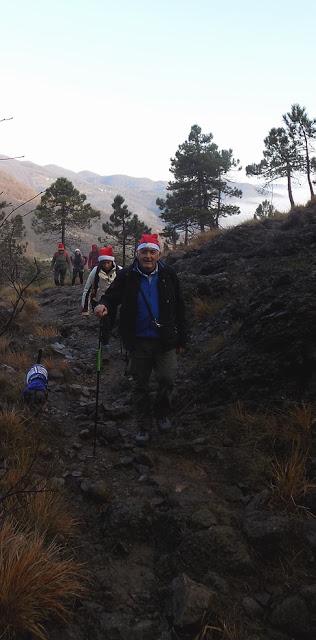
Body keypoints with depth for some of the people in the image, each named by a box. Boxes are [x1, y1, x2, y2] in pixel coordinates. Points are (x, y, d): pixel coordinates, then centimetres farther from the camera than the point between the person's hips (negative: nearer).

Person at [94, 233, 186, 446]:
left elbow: (179, 309, 6)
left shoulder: (168, 275, 1)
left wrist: (181, 339, 7)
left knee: (167, 379, -8)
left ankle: (162, 412, 23)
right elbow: (112, 295, 2)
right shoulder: (127, 276, -2)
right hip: (138, 341, 0)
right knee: (141, 385, 9)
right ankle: (144, 426, 26)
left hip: (165, 340, 0)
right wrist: (104, 305, -24)